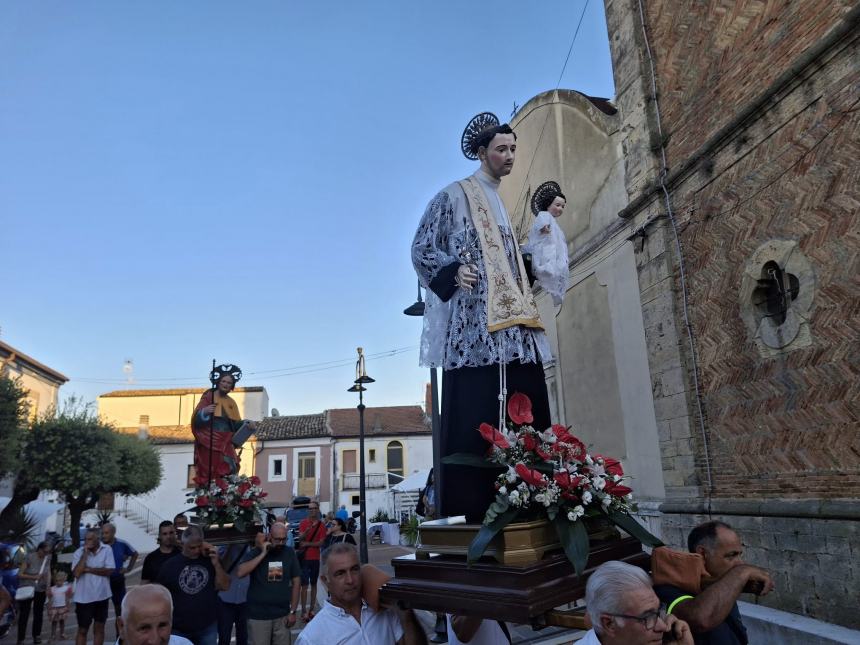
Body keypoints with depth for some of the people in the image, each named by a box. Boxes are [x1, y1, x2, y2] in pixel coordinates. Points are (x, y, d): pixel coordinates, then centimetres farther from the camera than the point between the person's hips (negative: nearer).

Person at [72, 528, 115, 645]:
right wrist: (85, 553, -19)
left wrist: (88, 569, -15)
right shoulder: (79, 553, -6)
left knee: (99, 628, 12)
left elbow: (109, 570, -14)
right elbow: (76, 573, -18)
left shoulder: (107, 550, -7)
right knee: (82, 630, 9)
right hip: (84, 598, 0)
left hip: (101, 596, 0)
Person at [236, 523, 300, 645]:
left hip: (282, 615, 2)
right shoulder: (256, 552, -5)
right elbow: (241, 572, -21)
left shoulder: (289, 553, -1)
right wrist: (263, 554, -20)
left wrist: (293, 611, 1)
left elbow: (295, 582, 4)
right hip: (258, 616, -2)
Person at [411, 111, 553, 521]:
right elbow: (422, 249, -1)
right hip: (473, 322, -7)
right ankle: (470, 507, -6)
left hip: (512, 322, 7)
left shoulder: (503, 204, 27)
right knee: (475, 416, -11)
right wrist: (453, 272, -16)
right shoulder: (454, 196, 6)